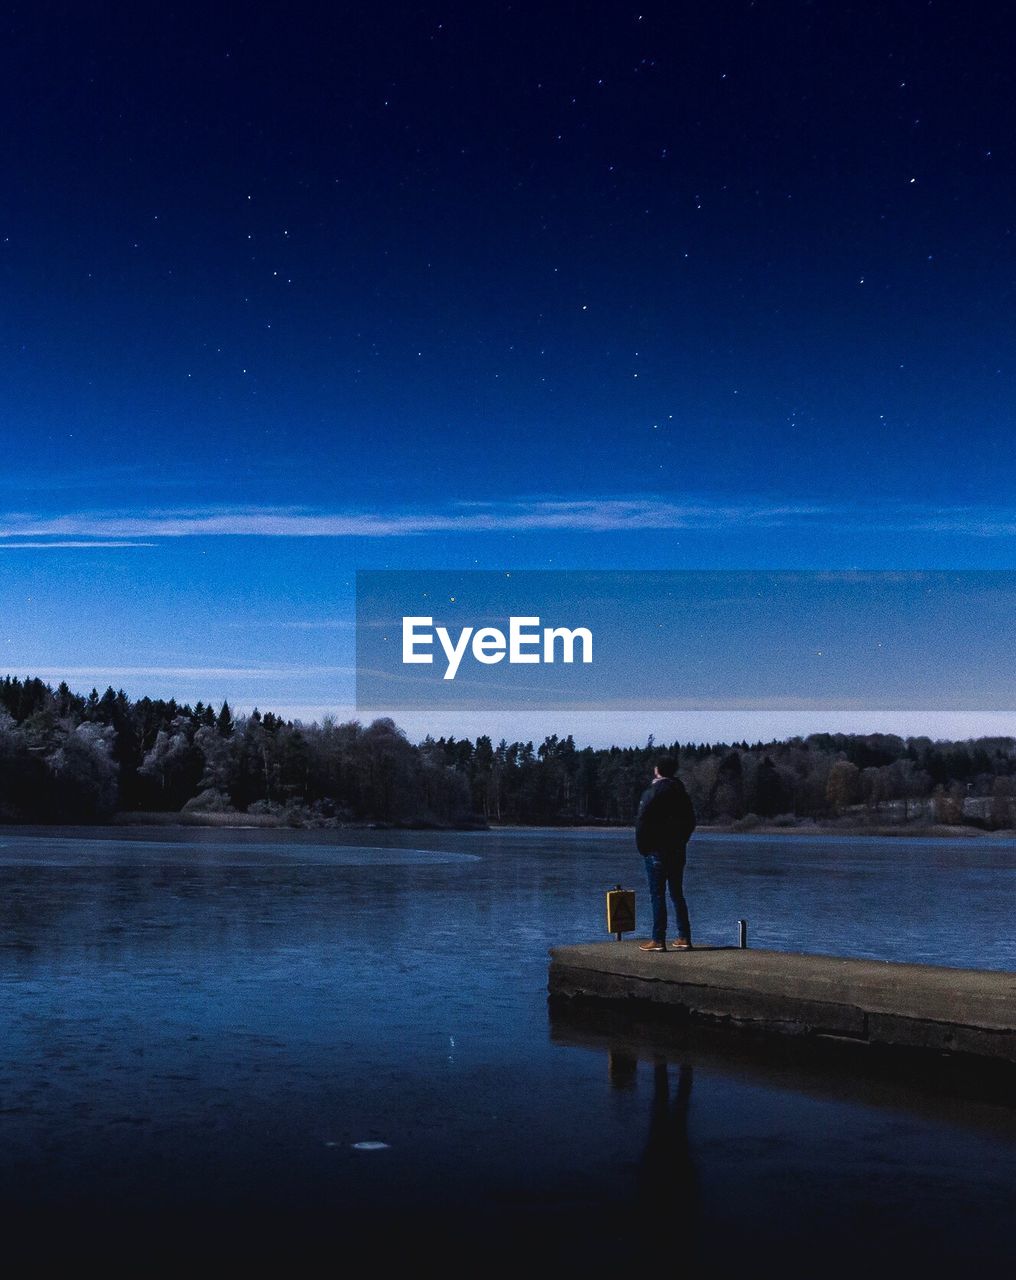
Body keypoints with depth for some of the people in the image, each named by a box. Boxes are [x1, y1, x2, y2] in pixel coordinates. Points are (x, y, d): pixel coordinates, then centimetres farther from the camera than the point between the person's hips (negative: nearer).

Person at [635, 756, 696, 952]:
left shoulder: (652, 792, -11)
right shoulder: (682, 793, 10)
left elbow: (642, 822, -14)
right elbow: (691, 821, 16)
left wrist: (642, 847, -4)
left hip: (657, 850, -6)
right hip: (678, 850, 7)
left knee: (657, 895, -5)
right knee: (677, 894, 12)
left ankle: (658, 940, -6)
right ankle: (684, 938, 12)